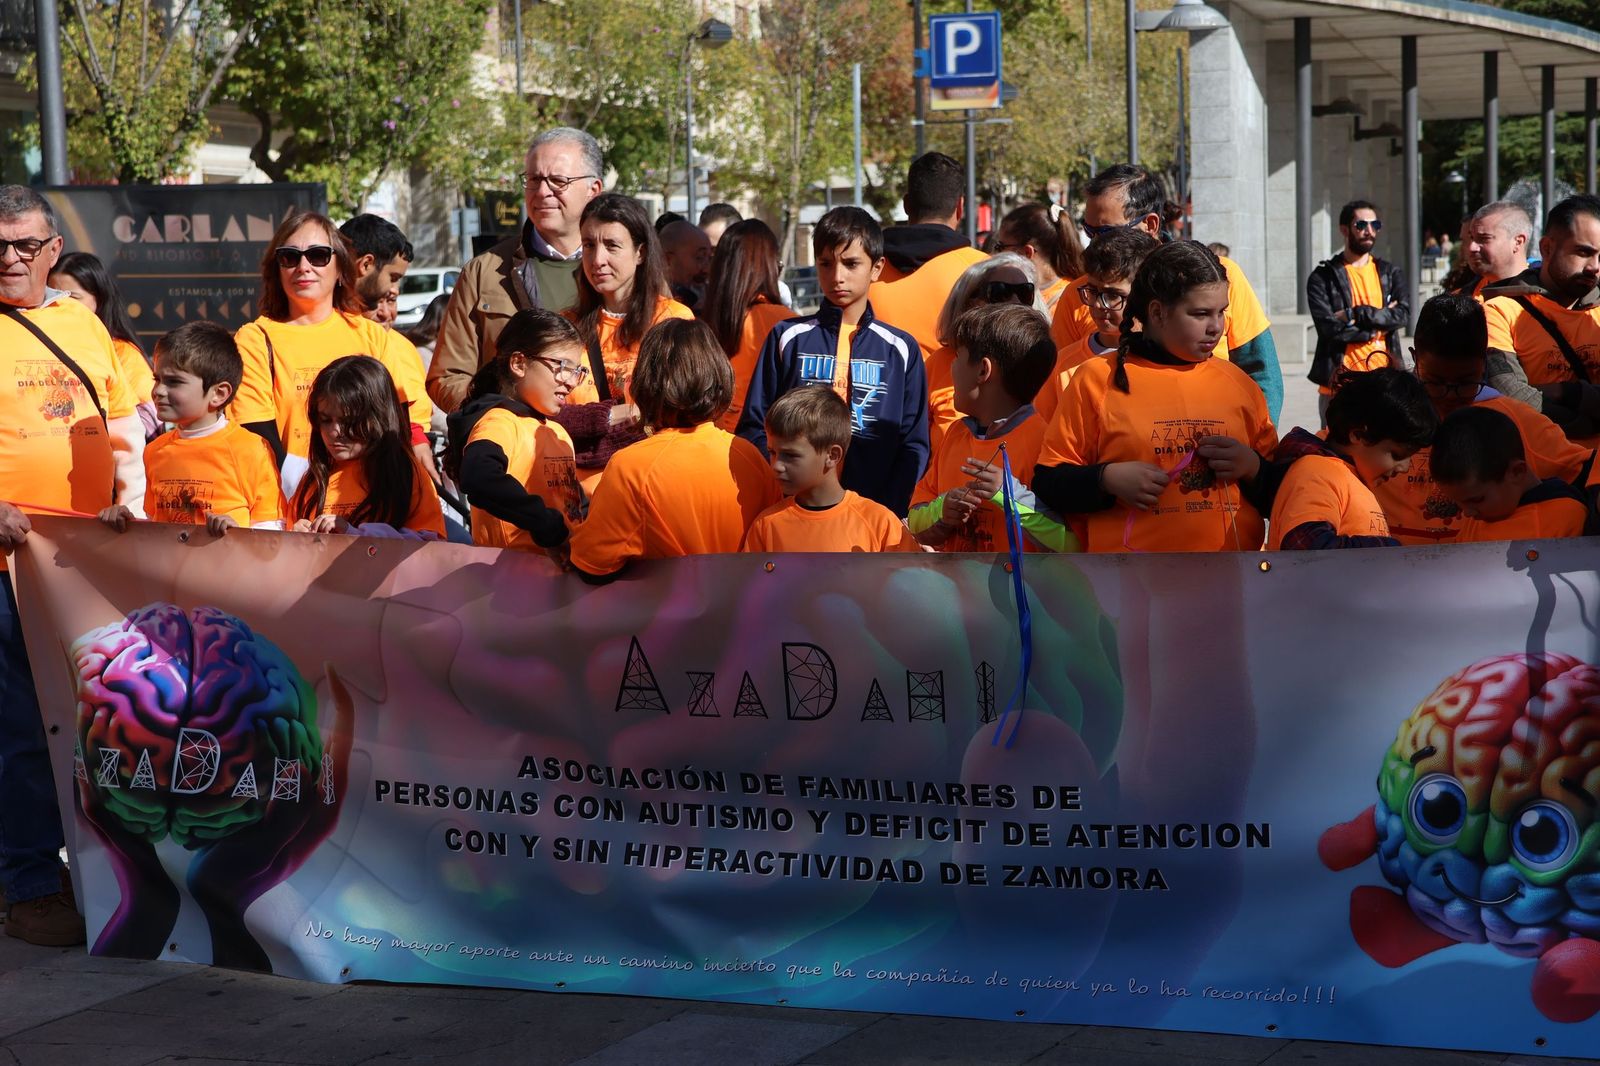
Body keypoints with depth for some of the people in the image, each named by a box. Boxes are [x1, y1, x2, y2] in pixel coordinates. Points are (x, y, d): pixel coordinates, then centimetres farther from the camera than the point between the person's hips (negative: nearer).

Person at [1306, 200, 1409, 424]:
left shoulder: (1390, 273, 14)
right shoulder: (1323, 277, 3)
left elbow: (1403, 314, -3)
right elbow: (1327, 326, -10)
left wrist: (1355, 314, -11)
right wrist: (1379, 321, -7)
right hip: (1338, 382, -2)